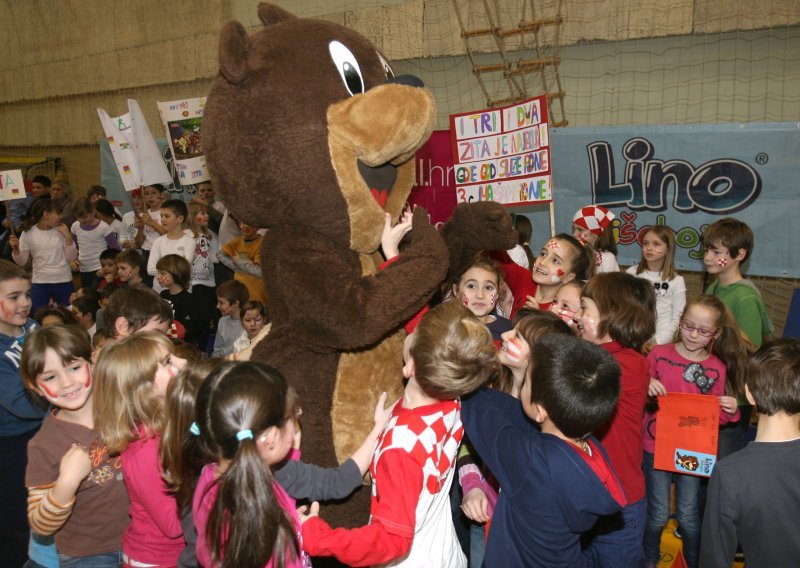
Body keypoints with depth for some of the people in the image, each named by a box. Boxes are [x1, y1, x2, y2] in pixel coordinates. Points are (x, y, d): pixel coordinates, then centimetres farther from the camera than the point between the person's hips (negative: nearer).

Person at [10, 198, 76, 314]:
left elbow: (71, 258, -3)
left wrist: (68, 236, -11)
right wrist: (15, 249, -21)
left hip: (64, 282, 2)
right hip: (40, 283, -1)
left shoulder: (61, 231, -2)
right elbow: (21, 262, -2)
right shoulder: (28, 233, -5)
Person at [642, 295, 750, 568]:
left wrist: (730, 410, -15)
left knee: (688, 515, 11)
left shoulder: (717, 368, -1)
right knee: (659, 514, 5)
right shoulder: (659, 354, -9)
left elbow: (714, 417, 6)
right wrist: (647, 388, -24)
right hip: (656, 446, -1)